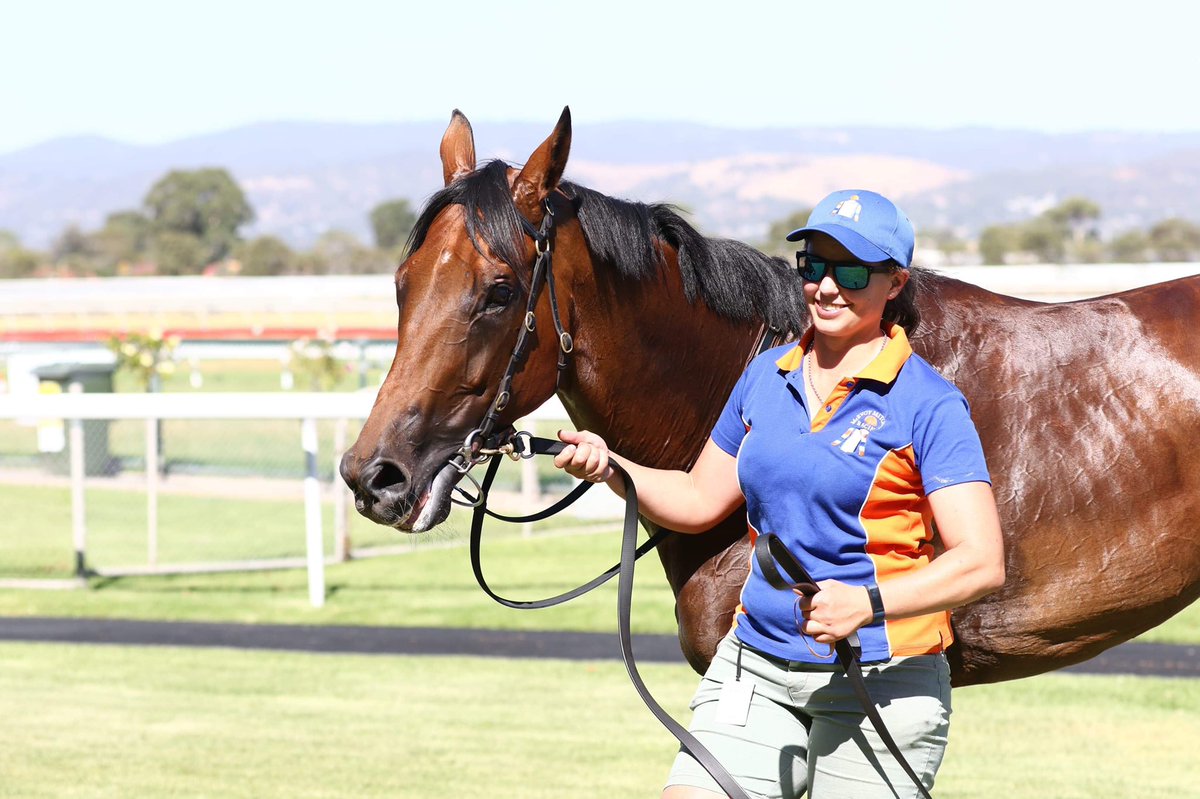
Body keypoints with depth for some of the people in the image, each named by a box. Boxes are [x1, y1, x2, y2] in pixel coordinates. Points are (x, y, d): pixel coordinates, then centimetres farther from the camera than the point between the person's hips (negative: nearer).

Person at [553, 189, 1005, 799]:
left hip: (881, 682, -5)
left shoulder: (929, 405, -9)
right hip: (755, 668, 5)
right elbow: (699, 501, 20)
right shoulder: (766, 377, 9)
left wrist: (869, 602, -29)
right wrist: (610, 468, 3)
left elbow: (981, 564, -16)